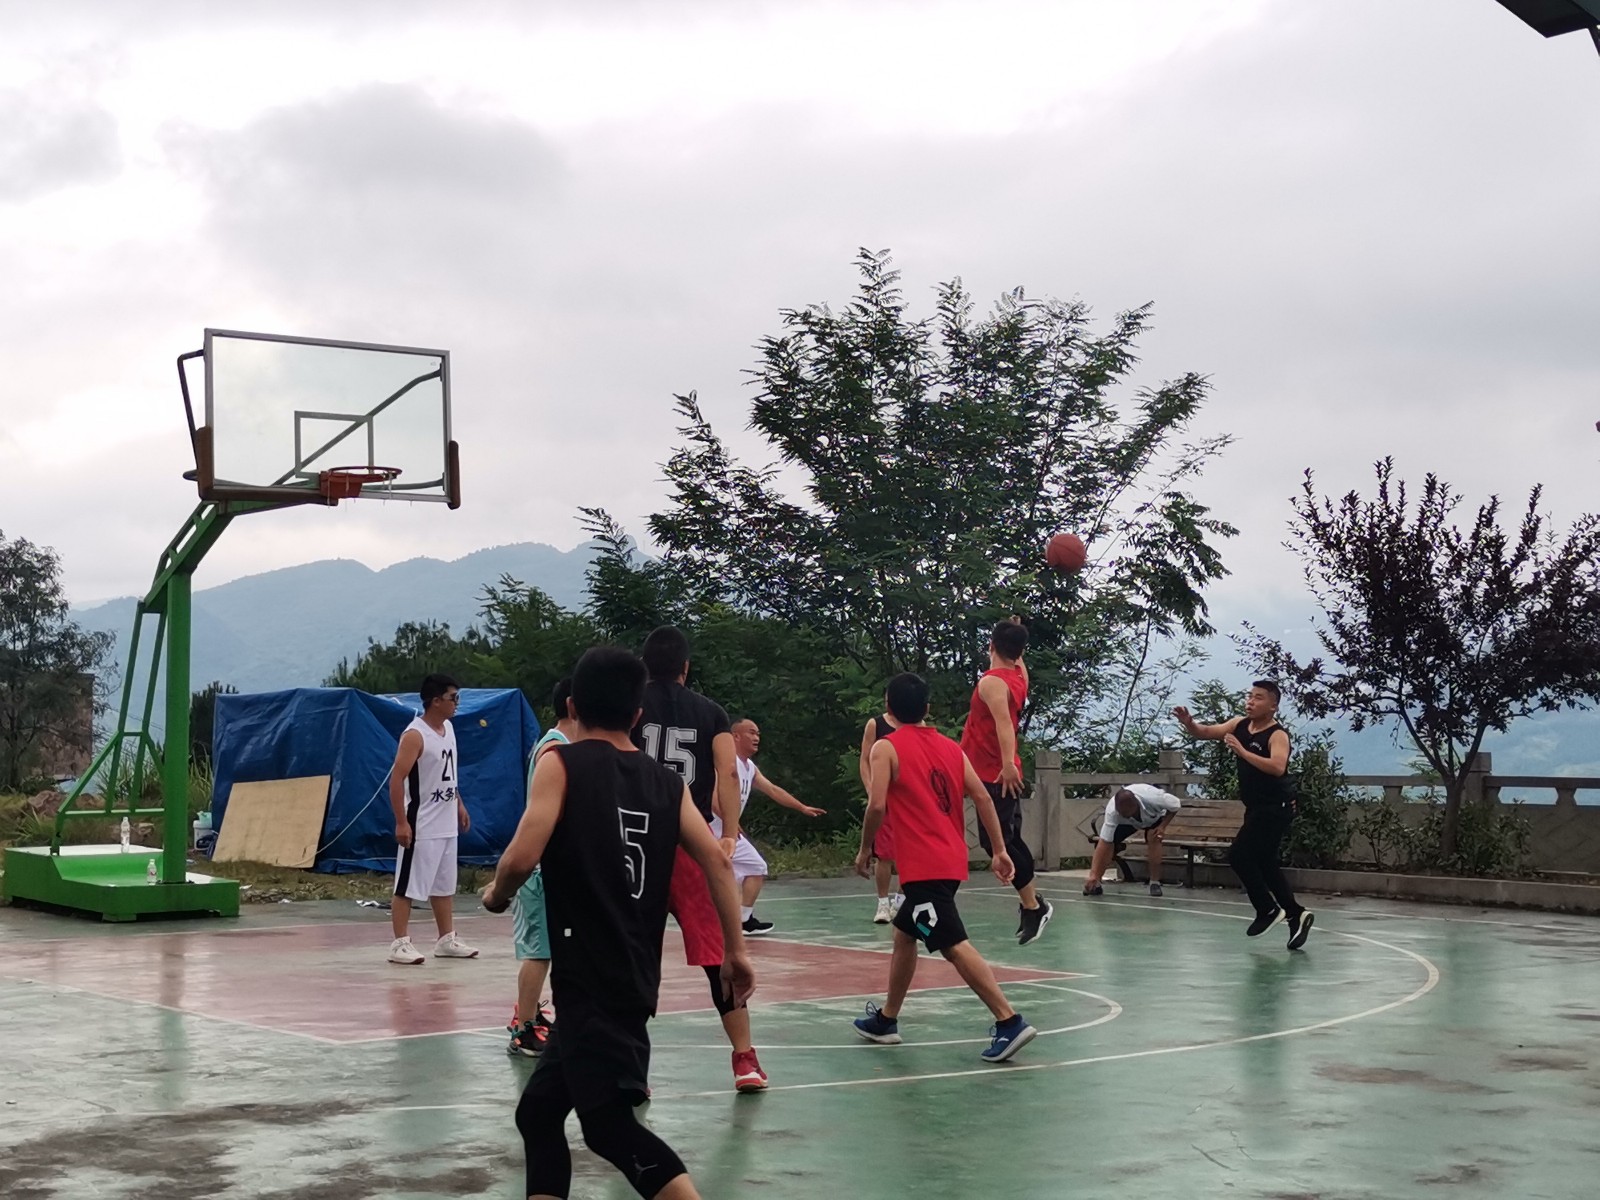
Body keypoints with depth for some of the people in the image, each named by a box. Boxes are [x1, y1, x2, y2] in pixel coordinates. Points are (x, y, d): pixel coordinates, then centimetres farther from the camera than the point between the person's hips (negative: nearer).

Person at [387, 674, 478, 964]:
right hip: (421, 826, -9)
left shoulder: (448, 728, 9)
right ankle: (400, 943, 2)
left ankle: (446, 940, 23)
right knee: (408, 886, -2)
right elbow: (396, 779, -20)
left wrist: (459, 804, 20)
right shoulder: (415, 735, -17)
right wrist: (401, 822, -23)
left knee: (444, 885, 15)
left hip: (446, 824, 9)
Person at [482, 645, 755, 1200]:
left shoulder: (561, 763, -4)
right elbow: (716, 860, 2)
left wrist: (496, 894, 5)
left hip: (588, 980, -7)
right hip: (633, 979, 7)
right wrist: (735, 950, 5)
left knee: (610, 1125, -8)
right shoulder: (667, 783, 11)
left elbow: (523, 857, -15)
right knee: (538, 1112, 19)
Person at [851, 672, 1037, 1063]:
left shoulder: (886, 748, -4)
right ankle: (886, 1019, 33)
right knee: (904, 934, 23)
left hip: (922, 865, -8)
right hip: (953, 861, 8)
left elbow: (877, 805, -15)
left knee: (955, 945, -13)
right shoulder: (950, 747, 12)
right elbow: (983, 797, 4)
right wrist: (1000, 850, 5)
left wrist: (865, 850, 0)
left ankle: (1009, 1022, -24)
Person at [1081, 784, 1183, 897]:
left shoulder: (1153, 798, -45)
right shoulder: (1112, 811, -41)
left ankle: (1155, 883, -16)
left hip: (1155, 817, -1)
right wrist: (1093, 875, -47)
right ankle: (1095, 883, -9)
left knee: (1153, 838, -30)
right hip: (1129, 822, 1)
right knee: (1109, 841, -21)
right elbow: (1104, 843, -41)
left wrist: (1162, 826, -30)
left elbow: (1177, 804, -23)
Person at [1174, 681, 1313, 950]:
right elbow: (1205, 733, 6)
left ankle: (1268, 909, 1)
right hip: (1257, 807, 9)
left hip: (1275, 808, -9)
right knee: (1265, 865, 14)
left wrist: (1242, 751, -36)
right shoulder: (1240, 724, 5)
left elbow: (1278, 767, -35)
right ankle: (1295, 914, 22)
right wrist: (1189, 723, -15)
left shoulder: (1278, 735, -18)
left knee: (1239, 856, -12)